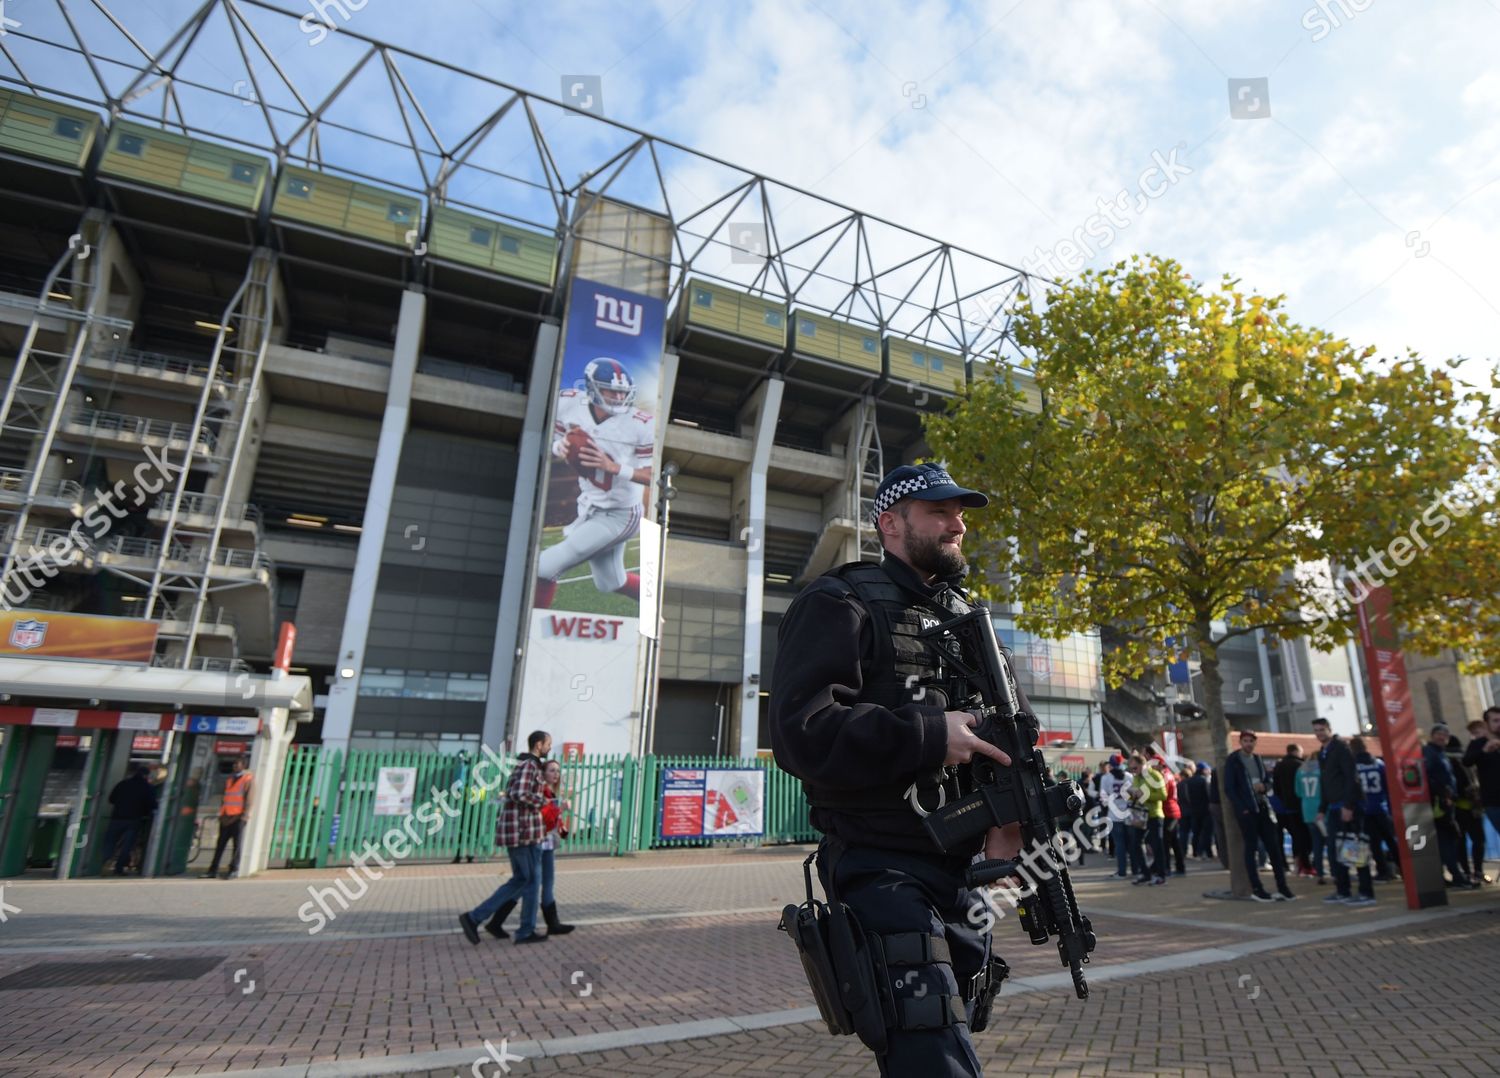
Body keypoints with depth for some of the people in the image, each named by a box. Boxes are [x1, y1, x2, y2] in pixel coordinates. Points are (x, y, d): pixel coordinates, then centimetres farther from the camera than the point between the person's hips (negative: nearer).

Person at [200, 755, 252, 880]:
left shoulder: (248, 779, -3)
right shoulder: (229, 779, 16)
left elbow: (248, 800, -7)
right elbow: (224, 798, 17)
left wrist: (242, 817, -12)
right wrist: (222, 814, 5)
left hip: (237, 818, -6)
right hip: (226, 817, 6)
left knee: (237, 845, 0)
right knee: (220, 844, 6)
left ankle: (232, 870, 4)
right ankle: (213, 870, 11)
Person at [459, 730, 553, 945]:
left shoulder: (521, 764, 18)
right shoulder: (530, 765, -14)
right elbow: (520, 794, -28)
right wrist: (541, 801, -12)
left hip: (514, 829, 10)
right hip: (524, 831, -10)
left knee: (520, 880, 14)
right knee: (532, 880, 4)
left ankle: (474, 917, 9)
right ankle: (526, 931, 15)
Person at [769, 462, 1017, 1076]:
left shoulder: (966, 616, 14)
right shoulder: (840, 604, -10)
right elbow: (800, 731, -22)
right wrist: (930, 737, -24)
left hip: (963, 872, 8)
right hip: (884, 872, -8)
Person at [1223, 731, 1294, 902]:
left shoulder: (1258, 759, 14)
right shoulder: (1233, 761, -4)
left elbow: (1268, 781, 19)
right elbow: (1229, 788, -7)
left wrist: (1264, 786, -5)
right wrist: (1242, 809, -14)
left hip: (1262, 808, 6)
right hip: (1246, 810, -6)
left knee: (1274, 846, 3)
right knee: (1251, 848, -2)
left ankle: (1282, 887, 10)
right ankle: (1256, 889, 3)